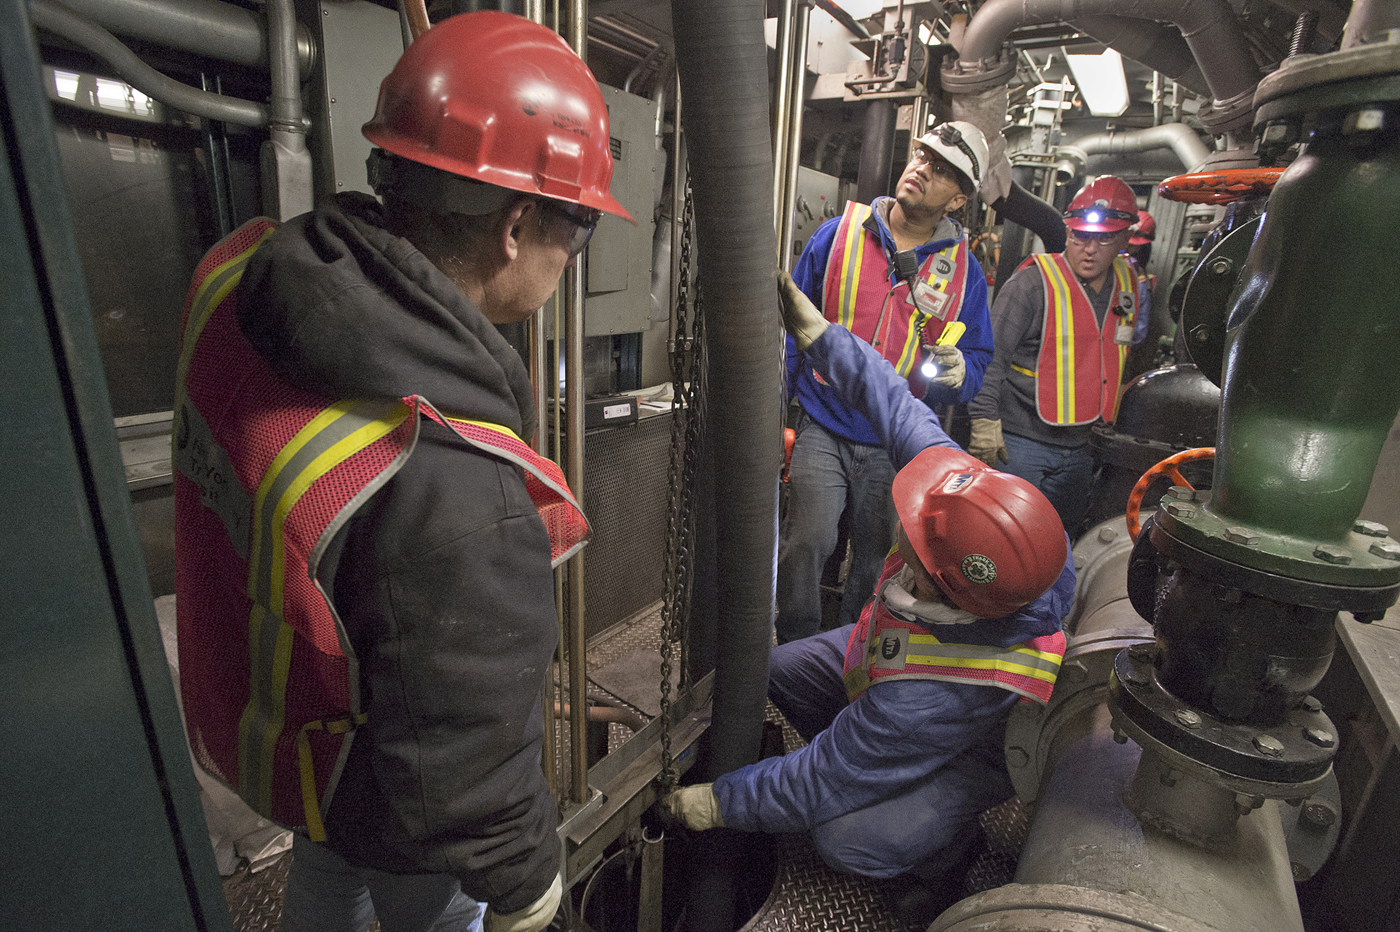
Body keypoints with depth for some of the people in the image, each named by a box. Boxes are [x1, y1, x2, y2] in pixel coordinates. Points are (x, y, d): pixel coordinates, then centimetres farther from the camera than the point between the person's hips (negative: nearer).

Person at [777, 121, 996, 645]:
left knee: (878, 562, 13)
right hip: (824, 429, -1)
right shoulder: (839, 234, 1)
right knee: (806, 544, -12)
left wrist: (957, 373, -15)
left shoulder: (963, 271, 5)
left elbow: (978, 357, 11)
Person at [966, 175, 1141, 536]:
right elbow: (989, 355, -16)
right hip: (1019, 443, -7)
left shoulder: (1127, 283, 9)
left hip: (1078, 449, 7)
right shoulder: (1034, 282, -12)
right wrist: (985, 421, -21)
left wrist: (1104, 423, 20)